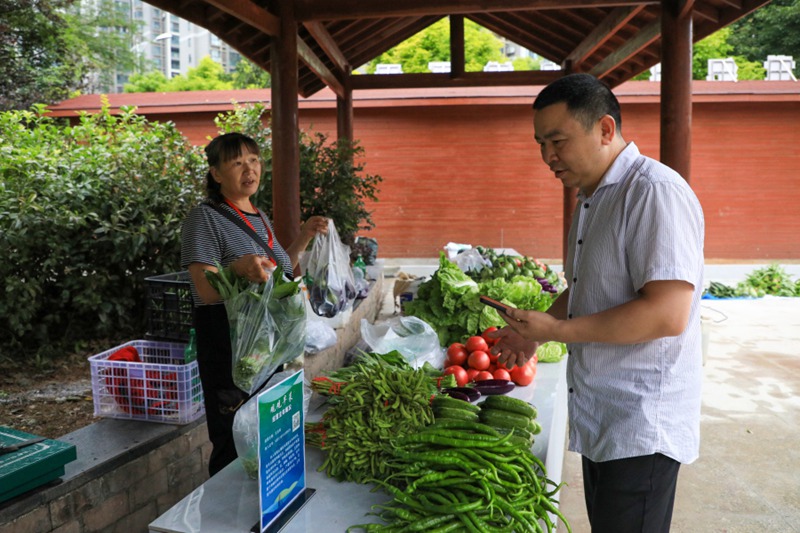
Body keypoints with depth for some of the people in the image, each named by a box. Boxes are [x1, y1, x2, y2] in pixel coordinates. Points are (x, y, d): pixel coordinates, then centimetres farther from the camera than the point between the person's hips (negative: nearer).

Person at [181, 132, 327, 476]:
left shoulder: (260, 218, 14)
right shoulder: (205, 218, -10)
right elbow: (206, 291, -19)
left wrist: (303, 239, 13)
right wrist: (238, 269, -38)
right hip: (229, 345, -8)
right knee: (235, 444, -1)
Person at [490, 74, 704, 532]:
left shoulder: (655, 192, -19)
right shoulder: (592, 200, 13)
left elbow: (667, 314, -27)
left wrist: (556, 330, -20)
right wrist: (534, 331, 10)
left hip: (642, 429, -9)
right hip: (599, 421, 9)